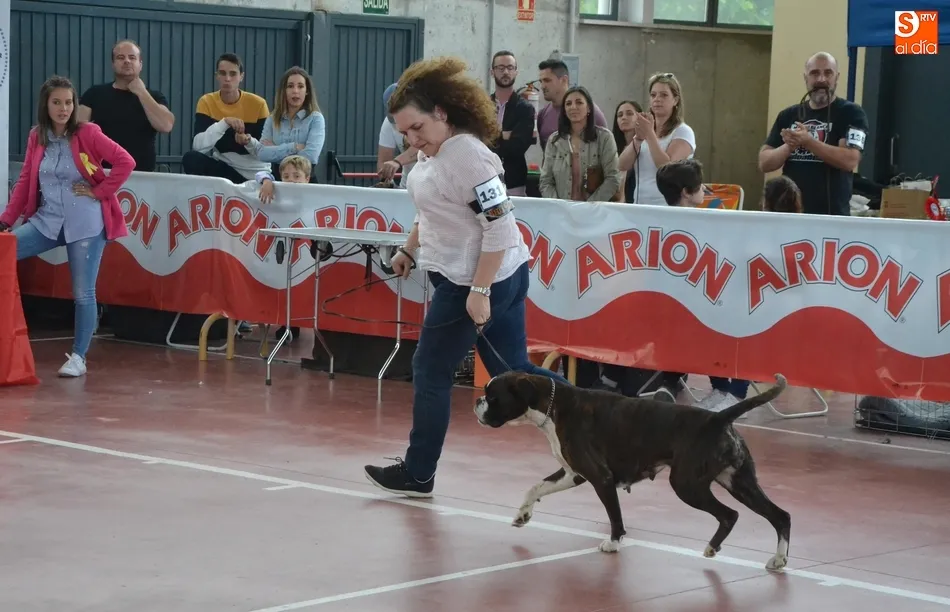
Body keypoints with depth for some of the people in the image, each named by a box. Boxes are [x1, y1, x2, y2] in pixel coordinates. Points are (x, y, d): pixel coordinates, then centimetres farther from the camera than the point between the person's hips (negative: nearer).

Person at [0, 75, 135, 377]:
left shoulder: (87, 133, -8)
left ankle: (78, 357, 11)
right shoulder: (36, 137, 6)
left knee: (83, 293, -1)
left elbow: (125, 162, -13)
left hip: (85, 224, -4)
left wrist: (98, 192, -11)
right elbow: (25, 181, 9)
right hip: (47, 220, 5)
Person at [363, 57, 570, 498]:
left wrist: (479, 291, -25)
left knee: (431, 372, 4)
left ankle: (417, 474, 17)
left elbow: (500, 226, -25)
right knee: (513, 374, 11)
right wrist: (409, 251, 28)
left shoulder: (467, 155, -23)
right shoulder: (433, 150, 7)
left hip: (478, 280, -10)